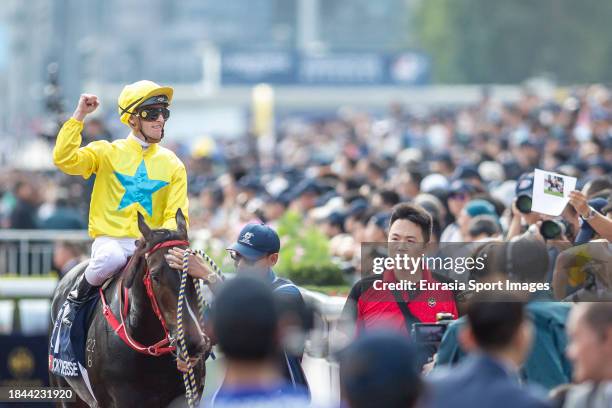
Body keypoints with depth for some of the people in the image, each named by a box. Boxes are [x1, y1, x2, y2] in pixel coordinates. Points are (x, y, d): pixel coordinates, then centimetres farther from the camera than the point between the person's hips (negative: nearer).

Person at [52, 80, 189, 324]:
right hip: (110, 238, -2)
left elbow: (177, 215, 4)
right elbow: (64, 159, -11)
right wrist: (79, 115, -13)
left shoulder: (173, 165, 10)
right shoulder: (107, 153, 4)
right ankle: (77, 297, -6)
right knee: (111, 258, -36)